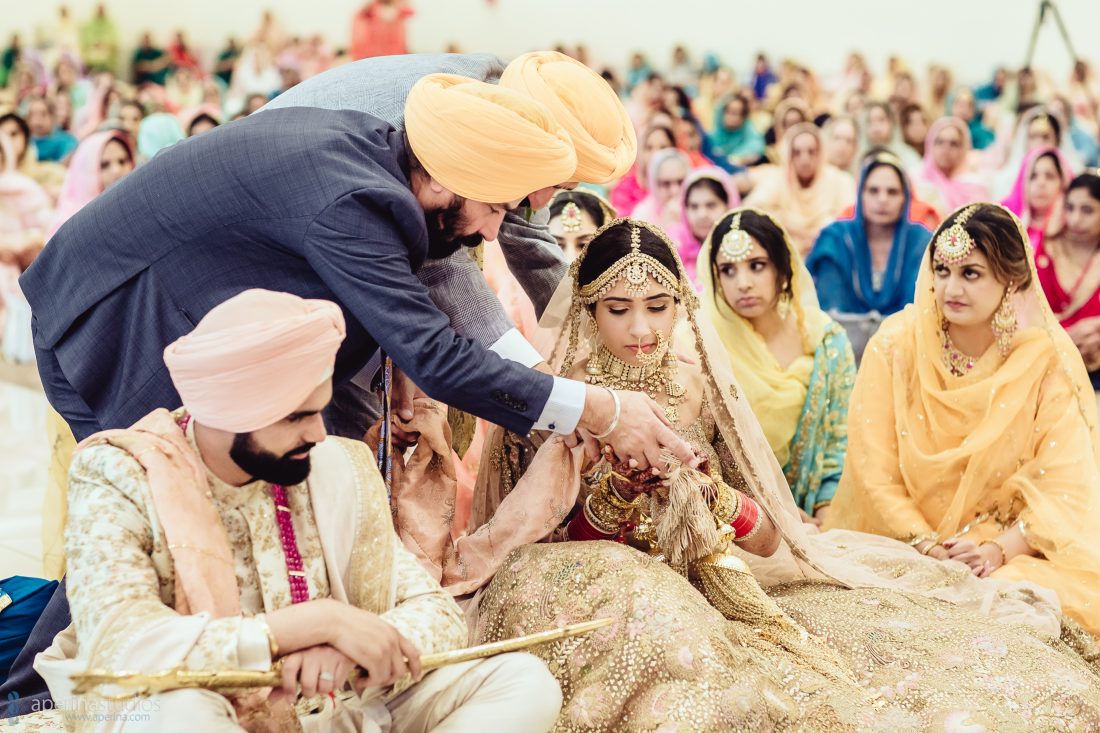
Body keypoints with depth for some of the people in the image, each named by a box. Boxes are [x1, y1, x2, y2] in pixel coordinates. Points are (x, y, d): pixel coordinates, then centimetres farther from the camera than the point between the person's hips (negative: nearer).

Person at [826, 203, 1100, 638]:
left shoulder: (1048, 358, -6)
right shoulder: (896, 346, -6)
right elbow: (874, 473, -6)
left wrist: (997, 550, -22)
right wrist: (929, 548, -18)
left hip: (1017, 550, 0)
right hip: (903, 547, 0)